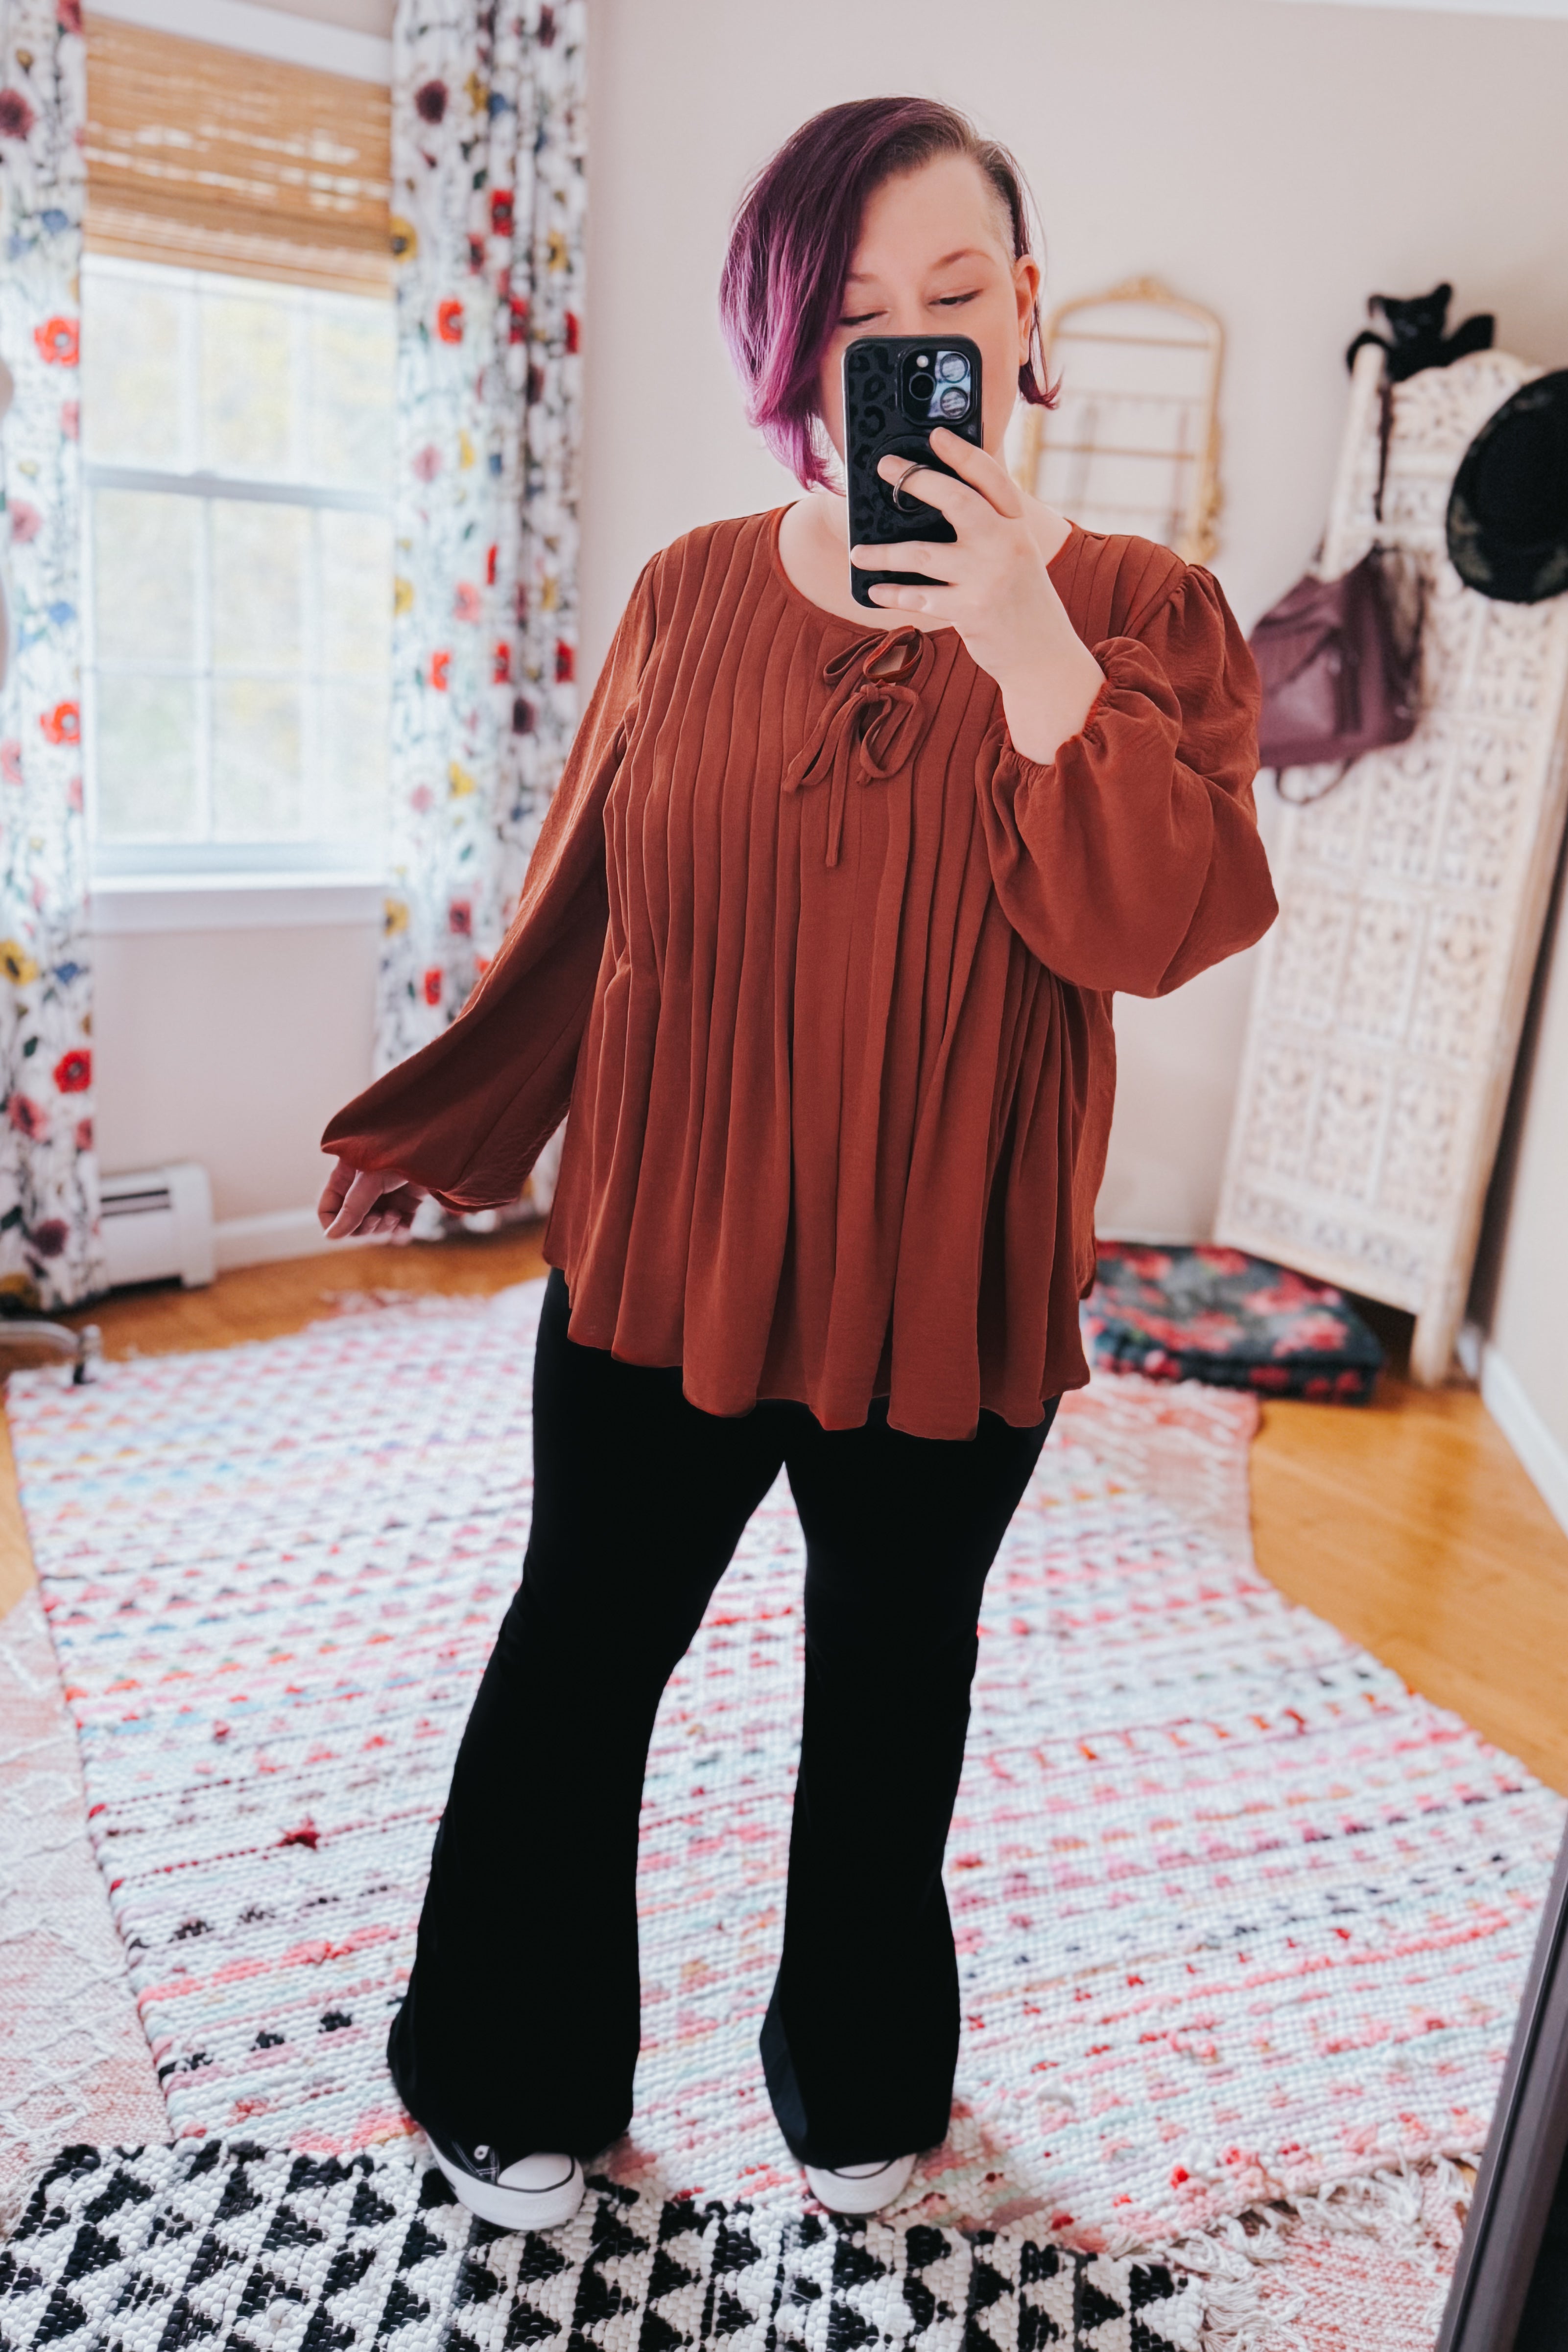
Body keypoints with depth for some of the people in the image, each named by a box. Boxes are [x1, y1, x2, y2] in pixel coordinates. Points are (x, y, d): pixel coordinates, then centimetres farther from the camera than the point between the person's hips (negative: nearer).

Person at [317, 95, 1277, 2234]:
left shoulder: (1136, 611, -3)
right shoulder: (694, 597, 0)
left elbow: (1159, 929, -16)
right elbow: (579, 911, 6)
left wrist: (1031, 653, -26)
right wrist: (434, 1132, 11)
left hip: (946, 1287, 0)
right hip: (663, 1253, 1)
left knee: (892, 1687, 19)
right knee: (579, 1658, 13)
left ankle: (866, 2082, 47)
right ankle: (520, 2085, 40)